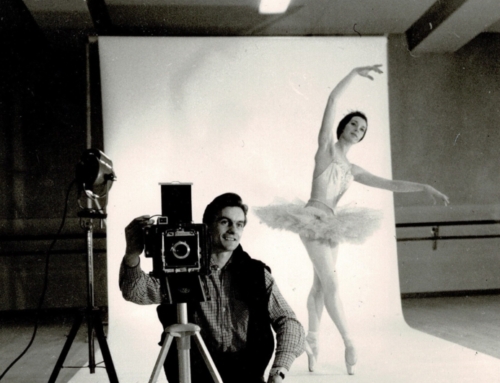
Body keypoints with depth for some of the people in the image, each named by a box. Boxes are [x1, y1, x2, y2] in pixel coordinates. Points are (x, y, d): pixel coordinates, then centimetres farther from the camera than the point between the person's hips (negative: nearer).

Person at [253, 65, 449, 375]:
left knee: (321, 285, 10)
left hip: (331, 225, 7)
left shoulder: (353, 170, 18)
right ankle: (349, 342, -3)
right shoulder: (327, 147, 2)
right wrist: (355, 73, -9)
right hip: (313, 220, -7)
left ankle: (312, 339, 19)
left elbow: (390, 184, 17)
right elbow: (333, 99, -7)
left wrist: (425, 188, 10)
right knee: (331, 283, -8)